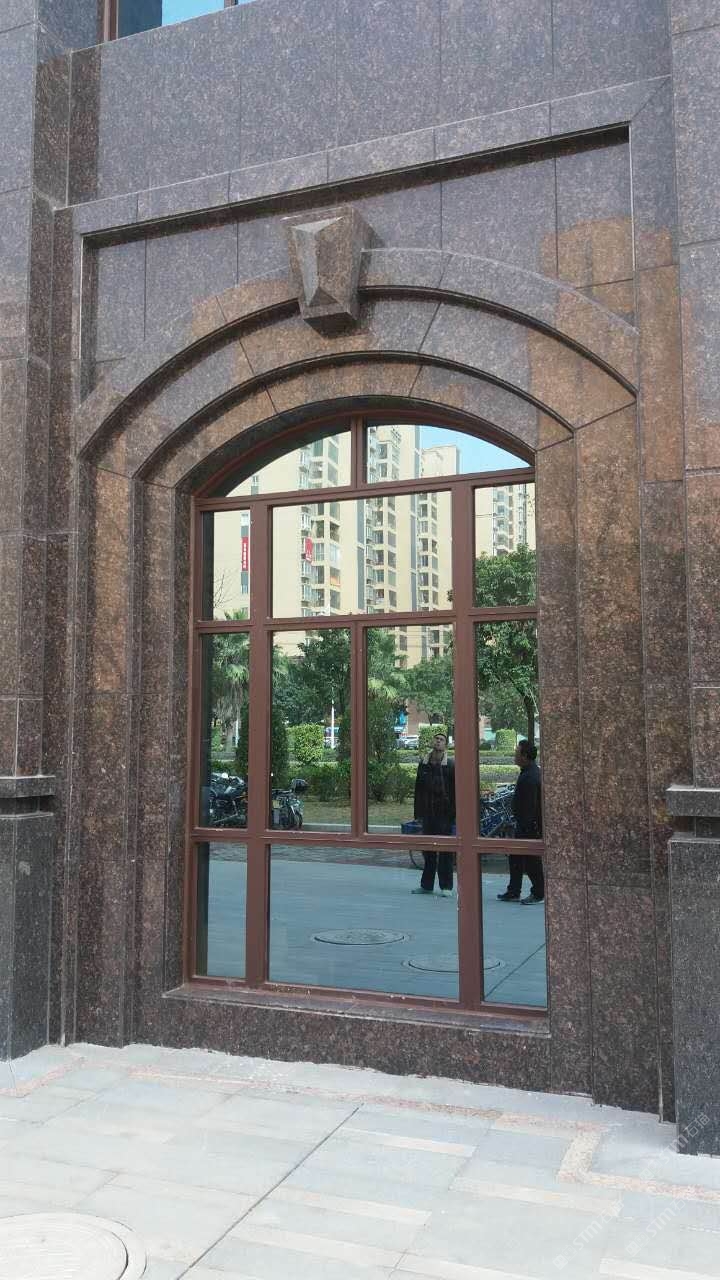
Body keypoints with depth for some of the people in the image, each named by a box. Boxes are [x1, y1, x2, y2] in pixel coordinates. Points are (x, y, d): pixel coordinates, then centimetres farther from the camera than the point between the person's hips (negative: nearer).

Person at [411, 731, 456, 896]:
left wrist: (453, 813, -12)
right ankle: (426, 884, 19)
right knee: (428, 850, 10)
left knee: (445, 851, 0)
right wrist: (418, 812, 8)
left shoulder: (451, 765, -3)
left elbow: (455, 790, -6)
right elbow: (418, 789, 12)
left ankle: (446, 886, 8)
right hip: (428, 813, 4)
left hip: (444, 814, -4)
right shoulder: (424, 764, 8)